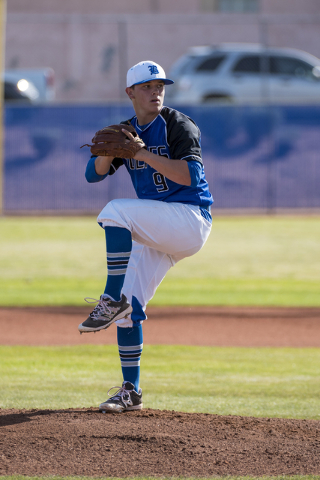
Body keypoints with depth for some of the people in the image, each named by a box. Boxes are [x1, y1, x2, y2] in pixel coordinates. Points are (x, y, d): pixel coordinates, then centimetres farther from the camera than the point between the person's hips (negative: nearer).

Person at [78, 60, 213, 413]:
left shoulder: (179, 126, -9)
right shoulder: (128, 132, 12)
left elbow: (190, 175, -24)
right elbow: (94, 174, 3)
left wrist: (142, 153, -28)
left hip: (191, 219, -7)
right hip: (156, 233, 7)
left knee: (116, 212, -28)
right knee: (129, 304, 0)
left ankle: (112, 300, -25)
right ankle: (130, 392, 8)